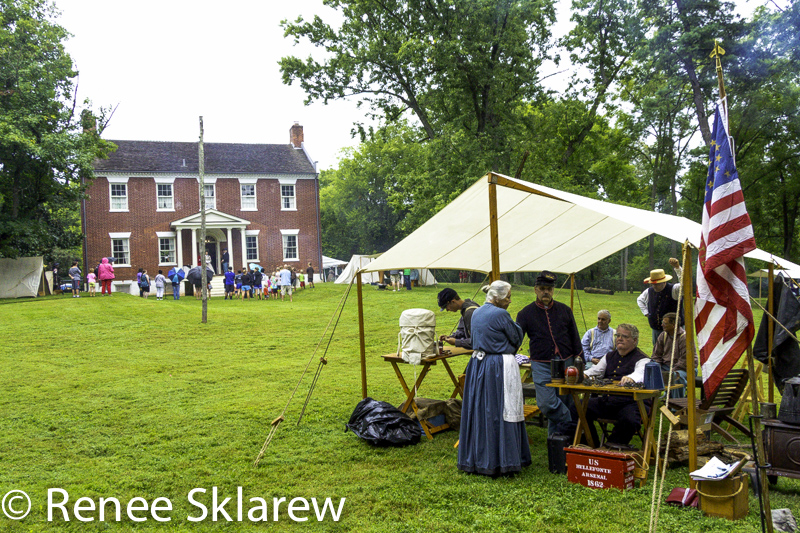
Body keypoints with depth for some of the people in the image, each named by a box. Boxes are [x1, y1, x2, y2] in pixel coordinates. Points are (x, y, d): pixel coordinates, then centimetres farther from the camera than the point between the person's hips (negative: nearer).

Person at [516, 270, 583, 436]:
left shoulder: (564, 310, 9)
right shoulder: (526, 313, 1)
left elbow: (575, 338, 14)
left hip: (565, 362, 2)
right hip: (541, 365, -2)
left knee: (564, 402, 6)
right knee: (546, 402, -16)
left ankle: (555, 434, 21)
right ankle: (571, 426, 1)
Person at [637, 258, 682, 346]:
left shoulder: (673, 289, -8)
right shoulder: (649, 291, 6)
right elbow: (640, 299, 26)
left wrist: (677, 268, -38)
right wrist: (645, 312, 13)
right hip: (656, 329, 5)